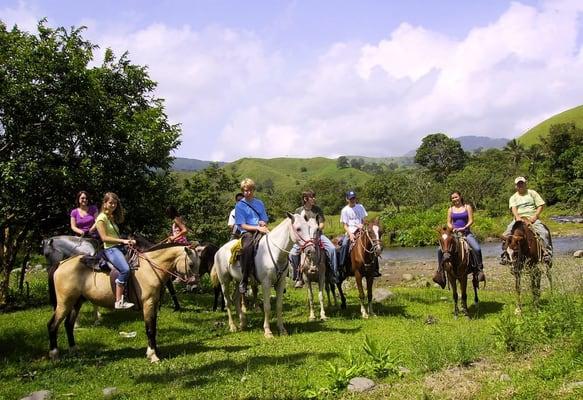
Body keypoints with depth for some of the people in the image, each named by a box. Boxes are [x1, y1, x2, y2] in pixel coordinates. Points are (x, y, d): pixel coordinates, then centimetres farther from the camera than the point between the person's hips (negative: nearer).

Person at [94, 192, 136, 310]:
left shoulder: (112, 218, 22)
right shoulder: (102, 218, -4)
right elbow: (104, 238, -12)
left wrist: (128, 241, 3)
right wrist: (123, 241, -16)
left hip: (118, 247, 9)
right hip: (110, 249, -9)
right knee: (125, 269, -29)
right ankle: (119, 301, -26)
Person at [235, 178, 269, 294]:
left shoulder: (259, 203, 19)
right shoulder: (239, 205, 6)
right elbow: (243, 225, -2)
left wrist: (263, 223, -4)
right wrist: (257, 228, -14)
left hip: (261, 231, 4)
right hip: (247, 232, -4)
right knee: (247, 247, -39)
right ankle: (244, 281, -31)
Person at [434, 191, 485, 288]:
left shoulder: (467, 207, 6)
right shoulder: (451, 209, 12)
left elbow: (471, 221, -1)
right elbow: (449, 223, 10)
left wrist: (463, 228, -16)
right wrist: (452, 228, -11)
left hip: (466, 232, -2)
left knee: (477, 249, -27)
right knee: (440, 249, -16)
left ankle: (480, 269, -16)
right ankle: (440, 271, -4)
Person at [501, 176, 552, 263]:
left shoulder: (532, 193, 14)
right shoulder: (513, 197, 15)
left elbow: (541, 205, 7)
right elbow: (513, 208, -4)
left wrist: (535, 216, -10)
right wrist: (517, 217, -25)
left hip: (532, 218, -1)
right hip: (519, 219, 1)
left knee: (544, 233, -27)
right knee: (506, 235, -21)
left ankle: (547, 253, -24)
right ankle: (505, 255, -16)